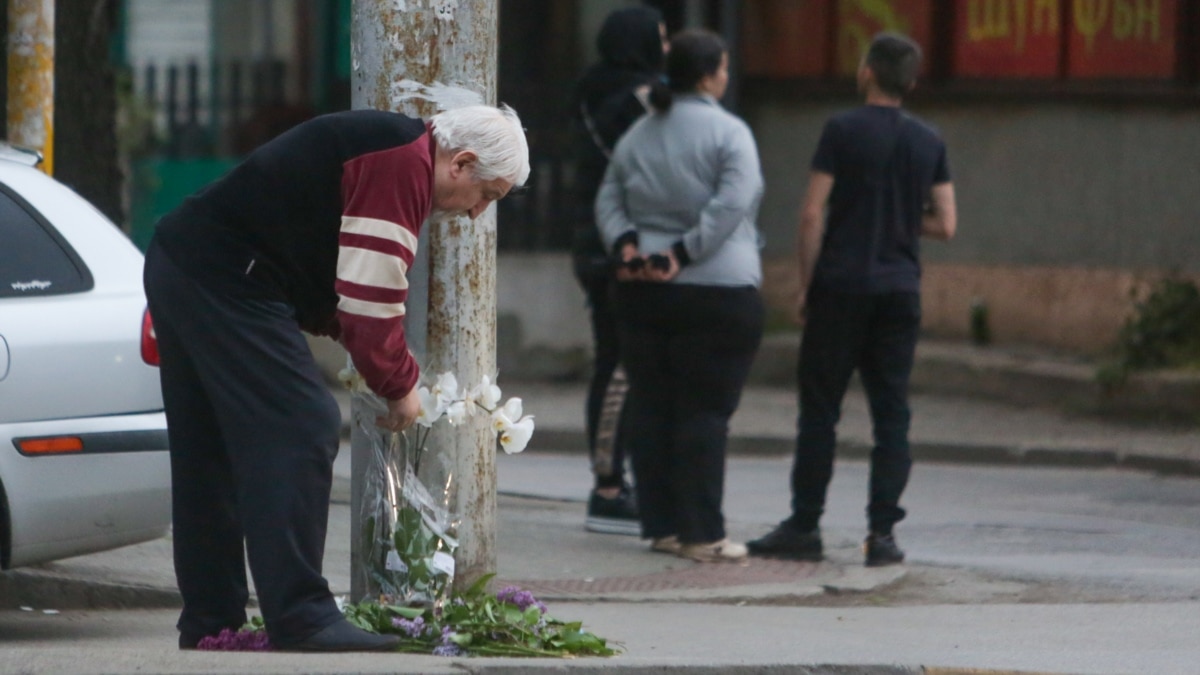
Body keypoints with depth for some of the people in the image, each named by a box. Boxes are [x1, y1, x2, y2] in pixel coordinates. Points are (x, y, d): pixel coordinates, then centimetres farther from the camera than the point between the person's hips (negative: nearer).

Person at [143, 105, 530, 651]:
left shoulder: (382, 148, 20)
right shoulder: (402, 163, -14)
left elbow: (344, 287, 25)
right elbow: (370, 298, -16)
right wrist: (400, 387, -2)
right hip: (226, 277, -11)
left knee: (210, 453, 15)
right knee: (301, 430, -11)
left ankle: (209, 621, 20)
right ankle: (301, 620, -14)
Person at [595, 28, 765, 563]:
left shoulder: (638, 136, 13)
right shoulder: (727, 133, -8)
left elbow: (609, 201, 8)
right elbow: (731, 204, -18)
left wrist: (626, 244, -5)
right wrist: (683, 254, -16)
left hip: (642, 292, 6)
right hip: (715, 292, -6)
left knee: (651, 408, 9)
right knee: (705, 412, -3)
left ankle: (661, 526, 11)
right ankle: (701, 533, -4)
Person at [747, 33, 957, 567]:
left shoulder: (843, 131, -6)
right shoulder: (928, 143, 6)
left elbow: (813, 214, -9)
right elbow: (945, 225, 7)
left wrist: (806, 284, -1)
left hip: (841, 284, -3)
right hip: (900, 291, 3)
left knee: (819, 409, 3)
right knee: (891, 413, 4)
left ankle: (804, 526, 4)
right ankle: (882, 532, -1)